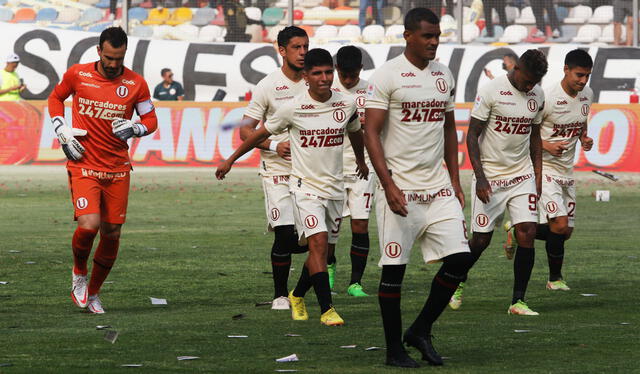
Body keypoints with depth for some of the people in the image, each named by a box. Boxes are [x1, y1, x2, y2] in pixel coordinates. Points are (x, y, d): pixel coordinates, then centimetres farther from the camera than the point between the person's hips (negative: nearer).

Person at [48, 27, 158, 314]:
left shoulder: (135, 84, -1)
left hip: (117, 169, 2)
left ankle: (92, 294, 23)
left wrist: (134, 128, -14)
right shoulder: (78, 75, -2)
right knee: (89, 225, -20)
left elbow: (151, 119, 9)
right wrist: (62, 132, 2)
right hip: (83, 165, -2)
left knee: (112, 234, 4)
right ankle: (79, 273, 10)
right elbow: (56, 98, 16)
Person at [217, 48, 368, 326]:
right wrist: (230, 160, 9)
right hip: (305, 186, -4)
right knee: (318, 242, -20)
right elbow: (261, 134, 2)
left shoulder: (346, 105, -2)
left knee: (322, 251, 10)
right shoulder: (292, 109, -12)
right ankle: (326, 309, -19)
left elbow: (355, 132, 22)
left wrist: (361, 161, 39)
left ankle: (297, 296, 35)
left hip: (334, 187, 4)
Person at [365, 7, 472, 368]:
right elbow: (371, 133, -12)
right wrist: (389, 185, -19)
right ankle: (394, 349, 10)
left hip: (438, 188, 6)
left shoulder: (444, 75, 11)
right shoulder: (387, 75, -8)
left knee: (459, 257, -3)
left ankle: (421, 332, 12)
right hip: (400, 188, -6)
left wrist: (455, 181, 14)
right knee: (394, 269, -1)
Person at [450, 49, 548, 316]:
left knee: (527, 234, -9)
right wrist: (480, 177, -17)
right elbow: (472, 136, -10)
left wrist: (538, 177, 11)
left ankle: (518, 301, -3)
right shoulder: (491, 91, -12)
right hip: (490, 176, -4)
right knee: (481, 239, 1)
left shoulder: (537, 95, 5)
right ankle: (457, 282, 29)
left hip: (522, 176, 4)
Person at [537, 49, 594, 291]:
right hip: (544, 168, -8)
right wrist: (547, 146, -27)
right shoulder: (547, 97, -19)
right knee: (559, 226, -18)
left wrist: (584, 138, 0)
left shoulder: (587, 95, 4)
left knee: (565, 232, 9)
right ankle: (555, 278, 1)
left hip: (566, 170, 8)